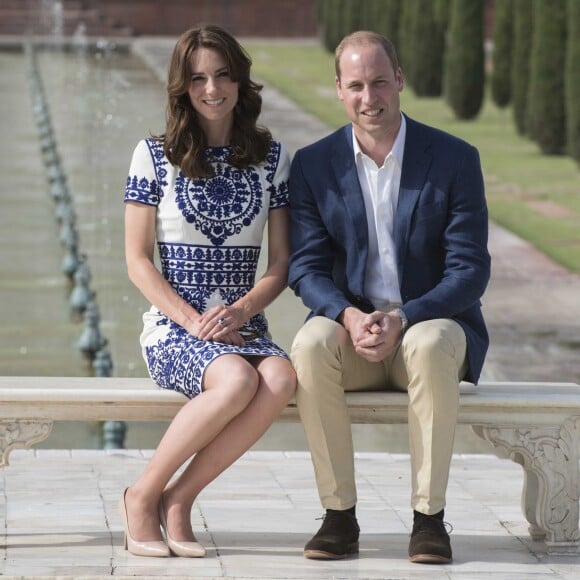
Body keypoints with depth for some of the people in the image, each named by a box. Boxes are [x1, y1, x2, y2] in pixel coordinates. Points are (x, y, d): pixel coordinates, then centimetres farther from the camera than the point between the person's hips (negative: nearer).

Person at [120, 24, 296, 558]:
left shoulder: (271, 156, 10)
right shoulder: (155, 155, 3)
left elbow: (282, 261, 8)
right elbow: (138, 260, 1)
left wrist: (241, 311, -11)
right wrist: (193, 321, -13)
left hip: (244, 327, 3)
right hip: (172, 329, -3)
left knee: (281, 379, -34)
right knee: (238, 381, -36)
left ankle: (178, 498, -21)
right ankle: (142, 496, -17)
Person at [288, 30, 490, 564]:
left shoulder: (455, 159, -3)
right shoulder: (313, 165, 3)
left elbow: (470, 271, -7)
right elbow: (306, 267, 0)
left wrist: (402, 320, -23)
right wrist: (350, 316, -22)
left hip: (431, 323, -1)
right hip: (352, 328, 2)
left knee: (433, 348, -37)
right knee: (311, 346, -33)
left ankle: (430, 516, -29)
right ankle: (339, 514, -25)